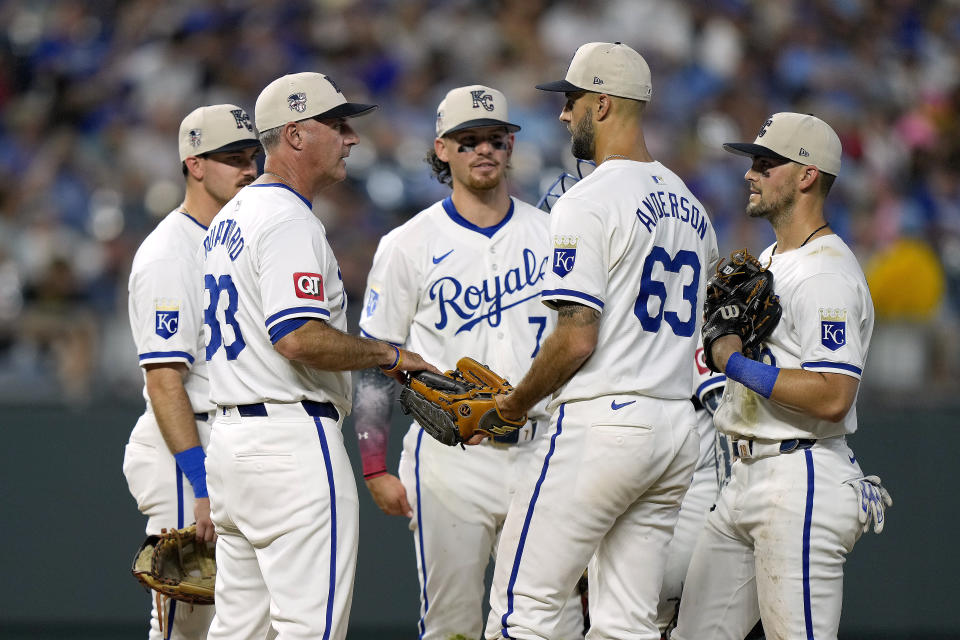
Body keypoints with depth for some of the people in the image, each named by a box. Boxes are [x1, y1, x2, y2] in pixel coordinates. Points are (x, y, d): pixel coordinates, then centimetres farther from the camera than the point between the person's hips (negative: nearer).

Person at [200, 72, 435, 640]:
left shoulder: (231, 218, 19)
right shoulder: (289, 220, -13)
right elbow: (299, 337, -24)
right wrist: (389, 354, -12)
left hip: (230, 437, 10)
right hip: (292, 438, -10)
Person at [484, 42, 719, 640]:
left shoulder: (588, 202, -11)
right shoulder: (691, 206, 16)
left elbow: (577, 338, -16)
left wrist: (517, 401, -1)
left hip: (602, 423, -8)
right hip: (679, 427, 9)